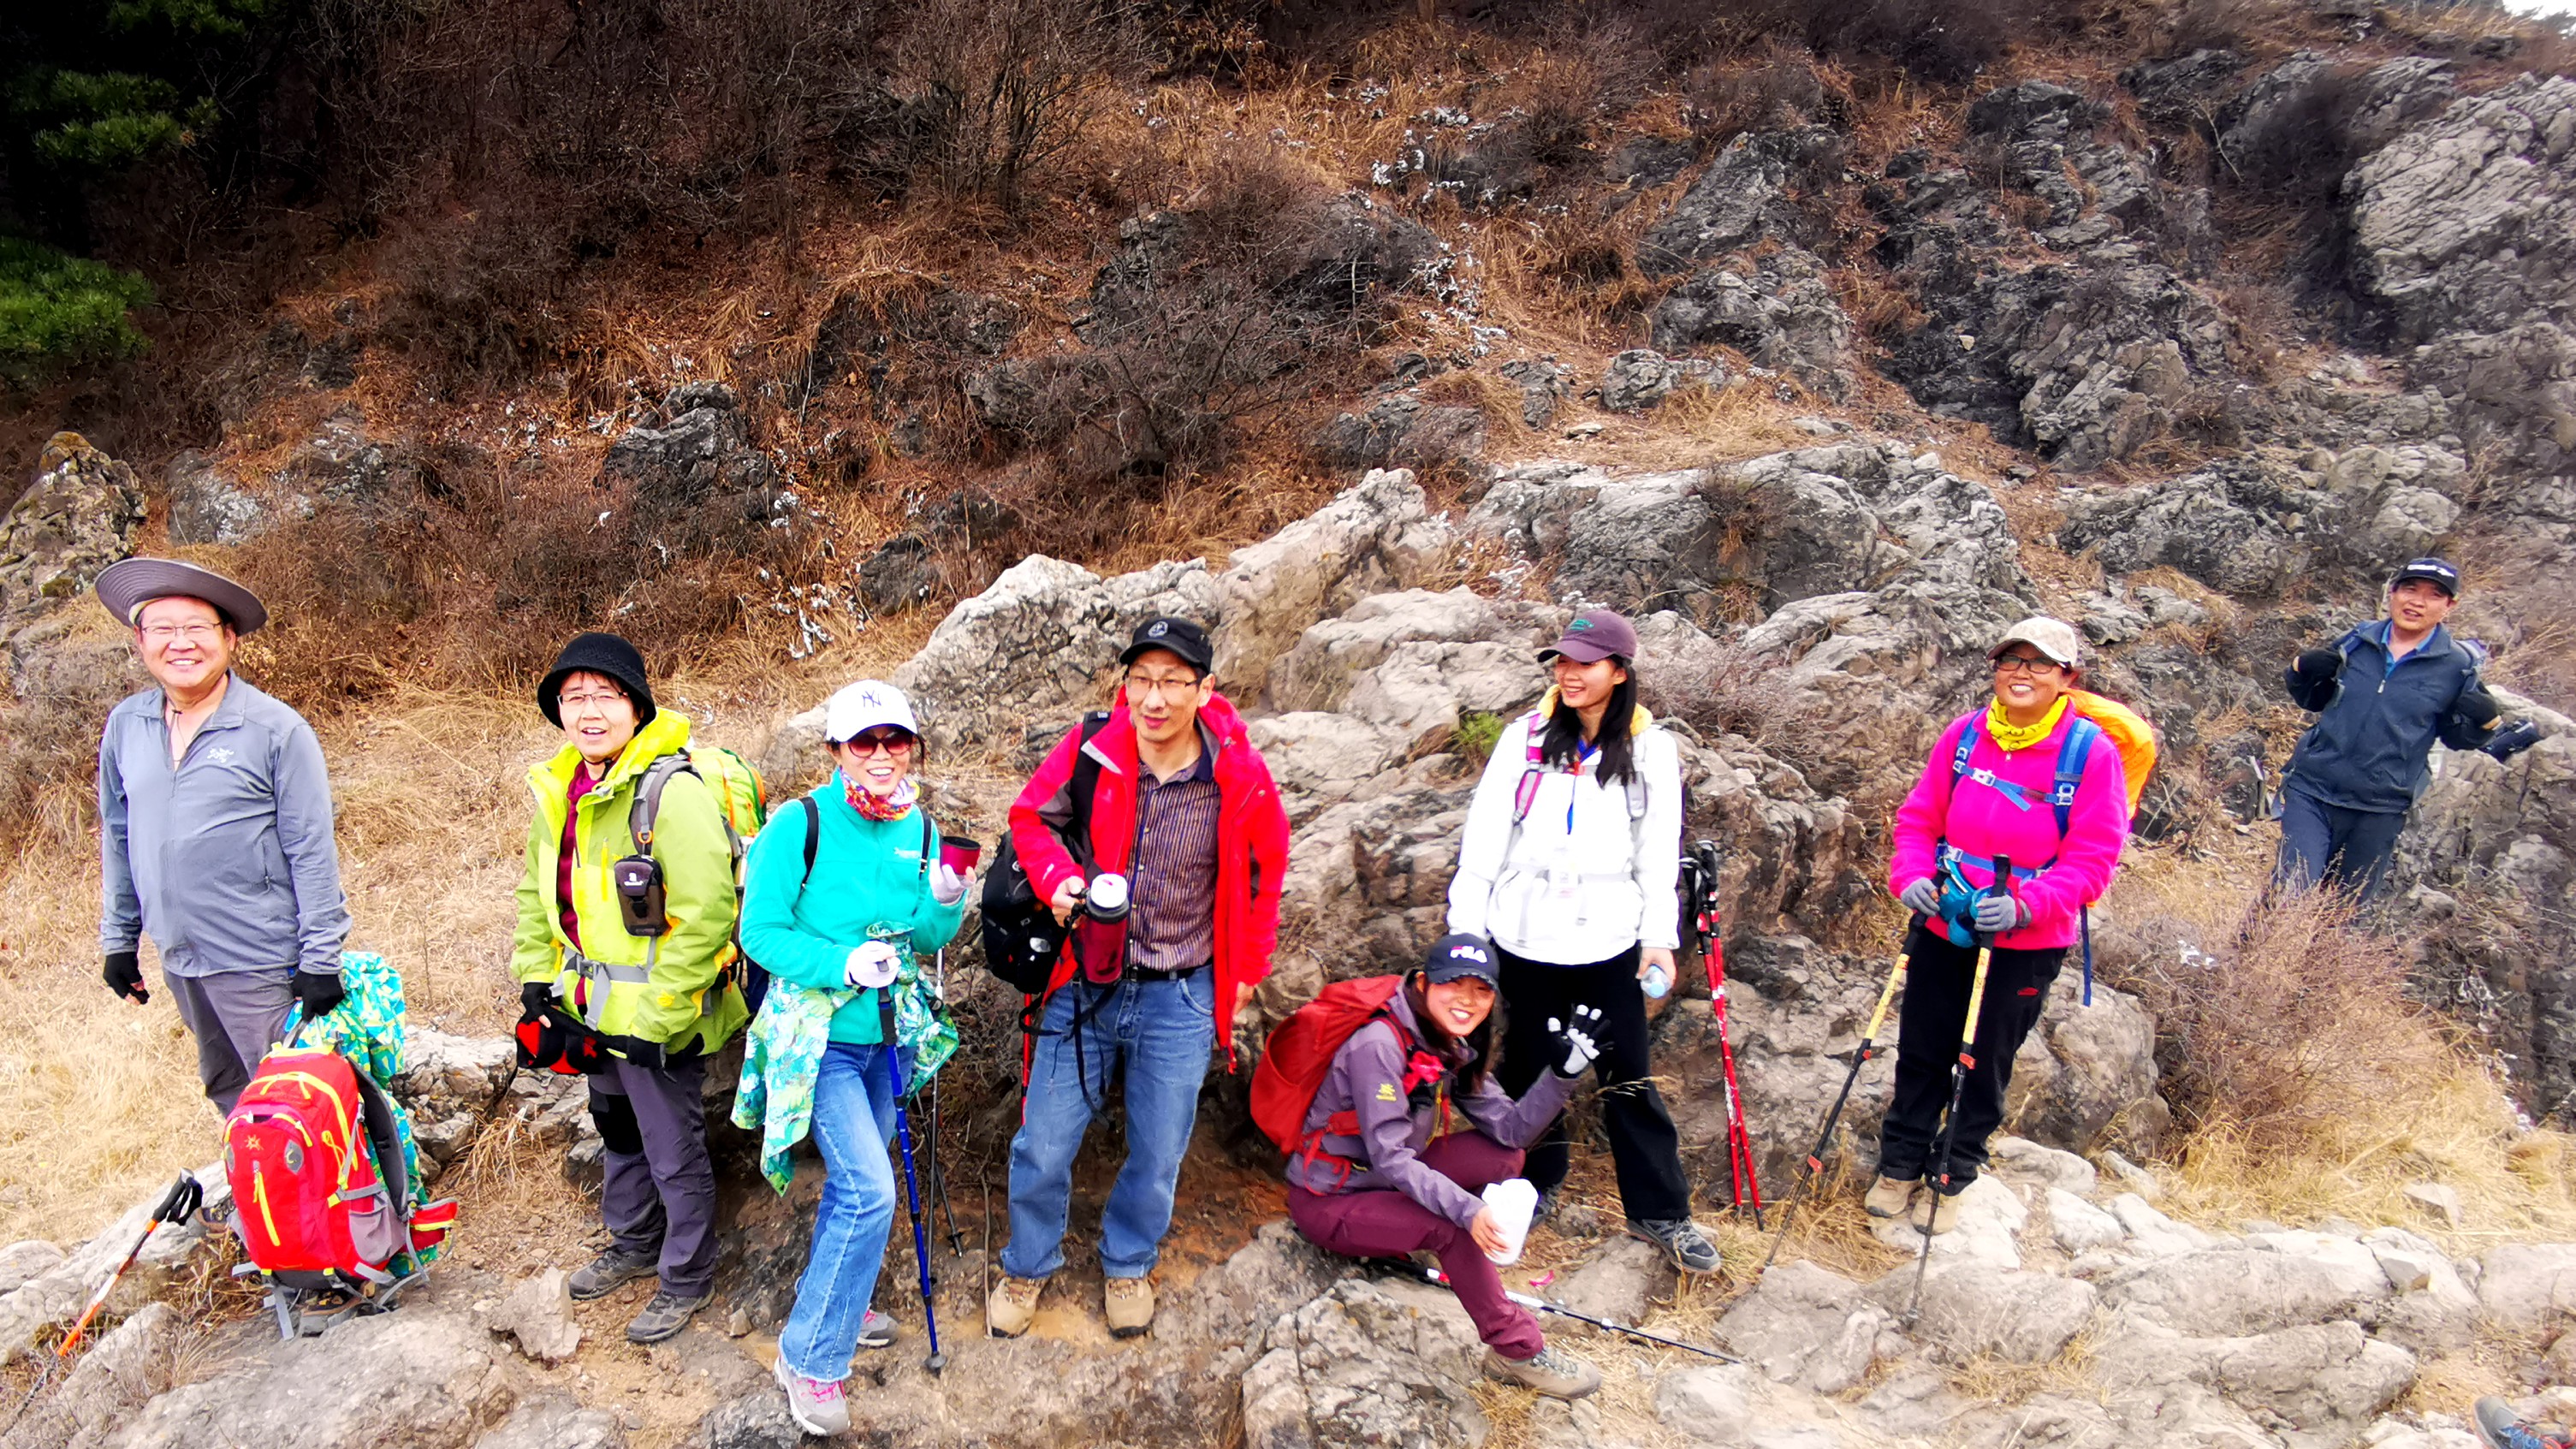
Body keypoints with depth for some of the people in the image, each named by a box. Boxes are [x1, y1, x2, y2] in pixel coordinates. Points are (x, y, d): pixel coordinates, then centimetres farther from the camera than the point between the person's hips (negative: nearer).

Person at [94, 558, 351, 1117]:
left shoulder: (276, 729, -12)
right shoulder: (125, 726, 3)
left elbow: (311, 853, -11)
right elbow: (117, 838, 14)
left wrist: (321, 961, -12)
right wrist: (118, 938, 16)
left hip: (261, 962, -6)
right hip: (178, 960, 6)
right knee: (228, 1096, 21)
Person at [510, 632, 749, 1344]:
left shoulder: (673, 792, -24)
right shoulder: (559, 790, 3)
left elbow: (705, 915, -26)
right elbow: (539, 888, 18)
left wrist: (656, 1016, -24)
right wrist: (537, 972, 11)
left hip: (660, 1019, -8)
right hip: (596, 1007, 8)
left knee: (674, 1152, 8)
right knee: (618, 1131, 26)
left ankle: (687, 1278, 29)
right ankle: (634, 1245, 48)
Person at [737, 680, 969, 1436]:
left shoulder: (920, 829, -1)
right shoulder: (800, 825, -17)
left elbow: (926, 940, 4)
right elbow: (760, 932, -15)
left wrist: (944, 907, -18)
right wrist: (842, 964, -28)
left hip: (884, 1034, 6)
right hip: (820, 1036, -6)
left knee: (855, 1184, 20)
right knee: (869, 1191, -13)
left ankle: (835, 1304, 44)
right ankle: (809, 1360, 2)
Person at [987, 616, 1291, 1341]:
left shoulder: (1241, 780, -14)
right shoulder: (1092, 750, -14)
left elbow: (1263, 875, 4)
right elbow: (1031, 817, 3)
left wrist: (1244, 970, 9)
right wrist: (1059, 877, -16)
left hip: (1179, 1000, 0)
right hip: (1085, 983, 0)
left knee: (1157, 1154, 14)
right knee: (1043, 1146, 7)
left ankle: (1127, 1264, 42)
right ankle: (1028, 1266, 36)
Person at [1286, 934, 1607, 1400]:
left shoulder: (1454, 1050, 1)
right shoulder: (1379, 1045, -25)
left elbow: (1510, 1129, -7)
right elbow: (1390, 1159, -30)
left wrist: (1562, 1073, -19)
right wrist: (1467, 1210, -39)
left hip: (1387, 1182, 9)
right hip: (1329, 1204, -8)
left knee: (1503, 1157, -6)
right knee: (1454, 1227, -29)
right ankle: (1518, 1352, -12)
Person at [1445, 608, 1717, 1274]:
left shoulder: (1650, 750, 0)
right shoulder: (1526, 737, -1)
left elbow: (1659, 852, 3)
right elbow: (1485, 834, -1)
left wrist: (1660, 935, -6)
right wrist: (1464, 924, -5)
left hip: (1608, 941, -1)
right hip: (1527, 937, 1)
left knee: (1628, 1076, 5)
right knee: (1529, 1069, 13)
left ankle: (1661, 1210, 17)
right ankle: (1534, 1184, 34)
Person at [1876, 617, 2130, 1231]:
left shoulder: (2092, 754, -12)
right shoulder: (1964, 734, -3)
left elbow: (2093, 858, -13)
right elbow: (1919, 816, 5)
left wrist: (2026, 906, -27)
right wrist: (1912, 876, -13)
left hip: (2027, 944, -3)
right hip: (1941, 927, 3)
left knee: (1986, 1063, 12)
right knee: (1920, 1052, 13)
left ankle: (1953, 1179, 30)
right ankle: (1899, 1167, 31)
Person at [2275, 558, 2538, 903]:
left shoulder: (2458, 667, -1)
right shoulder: (2356, 642, 3)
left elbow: (2456, 735, 10)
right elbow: (2314, 700, 15)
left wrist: (2486, 721, -11)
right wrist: (2302, 671, -5)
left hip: (2379, 811, 1)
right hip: (2312, 791, 0)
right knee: (2290, 892, -12)